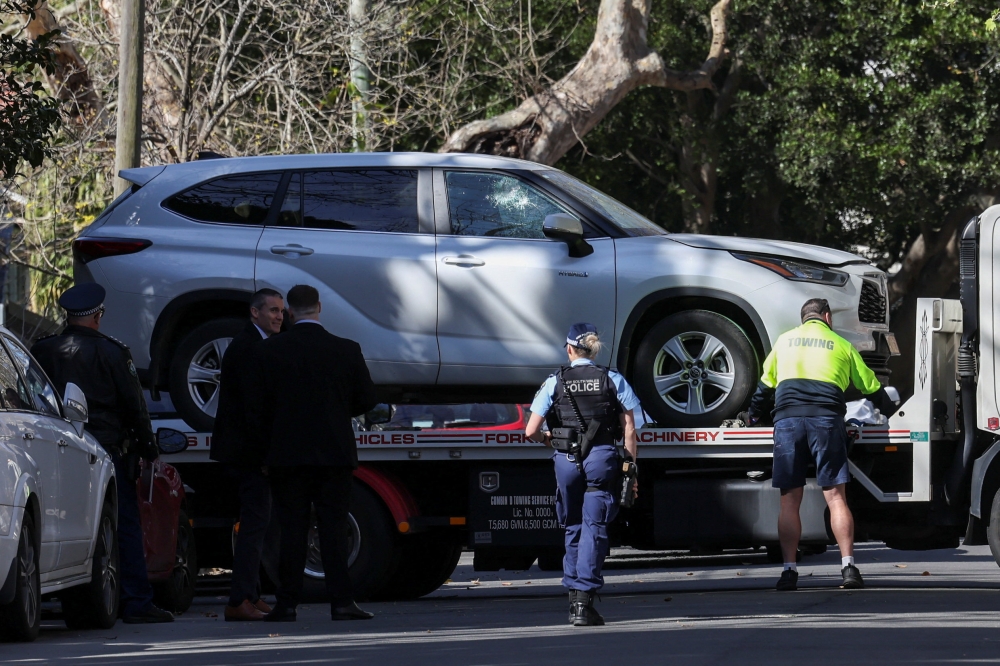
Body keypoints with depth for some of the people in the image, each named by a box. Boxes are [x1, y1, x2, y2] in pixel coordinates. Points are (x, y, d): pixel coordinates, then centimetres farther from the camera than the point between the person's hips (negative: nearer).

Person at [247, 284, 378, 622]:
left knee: (292, 530, 3)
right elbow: (366, 400, 4)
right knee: (334, 527, 1)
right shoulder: (347, 350, -2)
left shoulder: (269, 351, -3)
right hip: (335, 452, 0)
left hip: (287, 455, 0)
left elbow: (258, 408, -1)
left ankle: (287, 603, 2)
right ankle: (341, 601, -4)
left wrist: (267, 451, 9)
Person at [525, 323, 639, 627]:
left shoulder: (555, 383, 3)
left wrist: (547, 439, 20)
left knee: (573, 528, 17)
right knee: (594, 528, -1)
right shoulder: (613, 380, 3)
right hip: (602, 457, -1)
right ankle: (584, 601, -10)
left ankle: (574, 595, 19)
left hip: (566, 460, 1)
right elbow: (629, 430, 1)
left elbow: (531, 431, -1)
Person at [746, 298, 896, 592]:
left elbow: (765, 386, 30)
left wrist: (754, 416, 47)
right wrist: (889, 412, 41)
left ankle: (789, 570, -3)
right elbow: (872, 388, 23)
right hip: (826, 419, -1)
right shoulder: (841, 345, 17)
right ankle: (848, 566, -10)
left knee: (789, 499, 2)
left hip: (787, 420, 1)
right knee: (835, 496, -3)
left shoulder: (784, 341, 21)